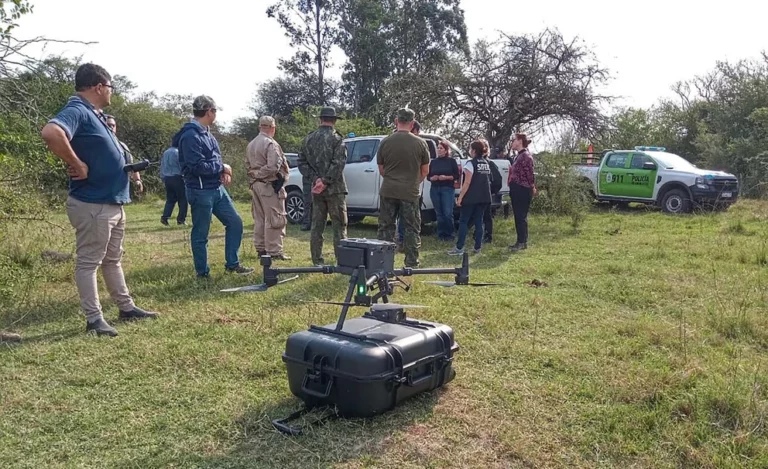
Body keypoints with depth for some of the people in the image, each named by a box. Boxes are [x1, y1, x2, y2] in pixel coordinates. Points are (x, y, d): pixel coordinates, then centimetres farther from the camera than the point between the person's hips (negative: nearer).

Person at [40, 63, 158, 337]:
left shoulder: (94, 114, 14)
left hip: (113, 202, 10)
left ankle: (126, 307, 29)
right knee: (89, 261, 1)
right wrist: (78, 166, -27)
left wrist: (125, 167, 9)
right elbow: (50, 133, -38)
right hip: (92, 204, -10)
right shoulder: (77, 111, -17)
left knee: (112, 259, 18)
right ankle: (94, 318, 9)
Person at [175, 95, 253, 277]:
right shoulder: (190, 136, -18)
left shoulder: (206, 133, 12)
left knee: (235, 222, 10)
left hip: (217, 188, 9)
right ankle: (203, 273, 15)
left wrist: (222, 171, -1)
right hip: (201, 192, -9)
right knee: (200, 234, 3)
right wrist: (222, 167, -12)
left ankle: (232, 264, 20)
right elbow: (197, 166, -26)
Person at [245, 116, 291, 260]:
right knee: (275, 219, -4)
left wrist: (253, 180, 19)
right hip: (269, 185, -9)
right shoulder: (271, 144, -15)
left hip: (255, 184, 9)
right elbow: (273, 167, -23)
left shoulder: (251, 145, 14)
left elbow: (247, 166, 18)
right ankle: (274, 251, -4)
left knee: (259, 219, 14)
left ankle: (260, 248, 20)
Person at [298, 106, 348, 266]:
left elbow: (302, 163, 4)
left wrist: (315, 178, -3)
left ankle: (317, 261, 14)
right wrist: (325, 181, -15)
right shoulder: (336, 139, -9)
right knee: (339, 226, 2)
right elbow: (338, 163, -19)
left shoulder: (308, 139, 8)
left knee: (317, 226, 10)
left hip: (316, 189, 5)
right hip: (334, 188, -5)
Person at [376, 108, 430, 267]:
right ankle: (412, 264, 11)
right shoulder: (420, 143, -4)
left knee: (386, 228, 10)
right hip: (411, 192, -1)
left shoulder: (385, 142, -1)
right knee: (412, 230, 8)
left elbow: (381, 170, 8)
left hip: (388, 192, 1)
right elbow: (425, 171, 5)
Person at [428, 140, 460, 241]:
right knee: (439, 213, 5)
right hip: (434, 189, 4)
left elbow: (457, 176, 0)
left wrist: (446, 177, -15)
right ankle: (441, 234, 11)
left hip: (448, 189, -3)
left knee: (448, 213, -9)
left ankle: (449, 234, 0)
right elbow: (428, 176, 15)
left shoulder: (451, 161, 3)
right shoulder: (433, 162, 13)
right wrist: (433, 178, -7)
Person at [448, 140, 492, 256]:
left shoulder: (471, 163, -11)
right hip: (484, 197, 7)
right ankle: (477, 248, 9)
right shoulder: (487, 164, 12)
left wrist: (460, 197, -13)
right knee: (478, 221, 10)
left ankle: (459, 248, -4)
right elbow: (487, 181, 17)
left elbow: (467, 183, -16)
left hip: (472, 197, -6)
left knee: (463, 221, 0)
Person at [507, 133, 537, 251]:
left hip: (523, 191, -10)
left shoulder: (526, 156, -16)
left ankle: (522, 242, 3)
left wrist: (532, 188, -9)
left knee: (521, 217, -4)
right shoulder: (519, 156, 15)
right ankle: (521, 241, 19)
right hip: (517, 190, 10)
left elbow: (529, 174, -16)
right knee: (518, 217, 12)